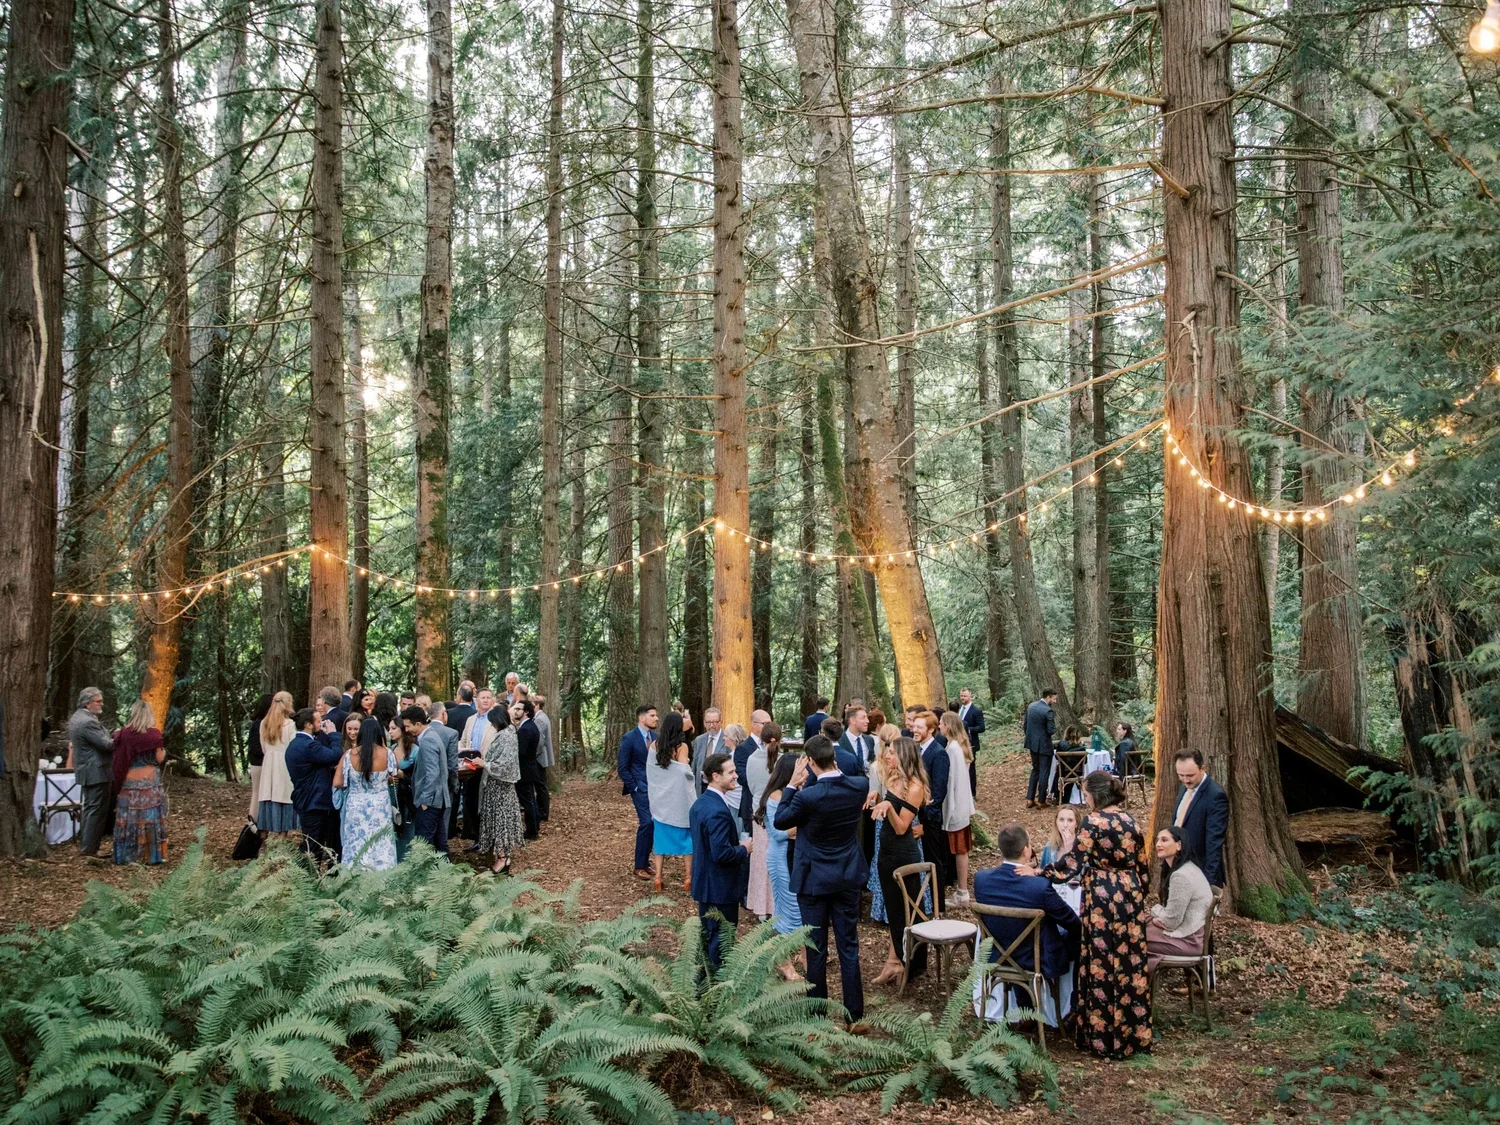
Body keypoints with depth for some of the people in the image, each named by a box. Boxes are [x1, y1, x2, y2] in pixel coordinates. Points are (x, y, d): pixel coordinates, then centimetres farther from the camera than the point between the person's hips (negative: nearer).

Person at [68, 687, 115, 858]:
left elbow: (72, 742, 24)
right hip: (97, 772, -11)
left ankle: (83, 842, 25)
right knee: (98, 810, -6)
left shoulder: (76, 717, 12)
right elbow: (107, 744, -24)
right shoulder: (88, 722, -22)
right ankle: (89, 848, -4)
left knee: (90, 807, 19)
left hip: (85, 770, 11)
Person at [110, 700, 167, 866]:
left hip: (128, 783, 3)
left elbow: (118, 760, 6)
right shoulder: (153, 733, -9)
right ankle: (152, 853, 2)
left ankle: (128, 854, 10)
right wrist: (163, 748, 12)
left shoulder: (123, 733, 0)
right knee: (149, 816, 1)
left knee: (130, 817, 7)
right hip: (149, 782, -3)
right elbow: (159, 758, -7)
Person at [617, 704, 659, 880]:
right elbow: (622, 768, -8)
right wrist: (634, 787, -10)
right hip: (640, 787, -6)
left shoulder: (656, 737, 7)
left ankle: (644, 861, 17)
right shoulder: (629, 738, -9)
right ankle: (640, 866, -1)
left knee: (655, 824, 4)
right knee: (647, 823, -13)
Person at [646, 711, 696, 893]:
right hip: (679, 796, -3)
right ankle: (688, 877, 12)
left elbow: (650, 770, 4)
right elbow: (685, 772, -17)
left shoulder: (655, 745, -3)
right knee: (686, 834, 9)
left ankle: (657, 877, 7)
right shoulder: (682, 747, -14)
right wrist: (689, 766, 3)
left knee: (660, 834, 10)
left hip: (659, 796, 3)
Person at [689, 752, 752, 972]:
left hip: (704, 883, 10)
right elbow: (722, 854, -29)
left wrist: (737, 844, 8)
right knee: (720, 944, 2)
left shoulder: (699, 804, 5)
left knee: (707, 936, 21)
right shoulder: (718, 811, -27)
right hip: (720, 888, -10)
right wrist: (744, 849, -12)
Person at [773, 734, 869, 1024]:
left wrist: (792, 785, -3)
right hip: (849, 878, 4)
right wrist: (835, 771, 7)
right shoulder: (860, 786, -11)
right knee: (849, 946, 13)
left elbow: (780, 821, -7)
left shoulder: (807, 796, -24)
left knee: (816, 949, 9)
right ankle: (854, 1011, 19)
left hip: (814, 880, -4)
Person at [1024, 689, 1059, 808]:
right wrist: (1055, 728, 3)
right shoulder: (1048, 711, -20)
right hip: (1044, 745, -8)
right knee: (1044, 773, 4)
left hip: (1032, 744, 8)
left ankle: (1030, 799, 18)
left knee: (1035, 770, 19)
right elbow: (1051, 730, -20)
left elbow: (1026, 726, 11)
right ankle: (1041, 801, 10)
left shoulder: (1031, 706, 4)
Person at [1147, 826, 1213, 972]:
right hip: (1189, 930, 9)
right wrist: (1158, 911, -1)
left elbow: (1171, 922, -22)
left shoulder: (1180, 875, -25)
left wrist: (1156, 910, -3)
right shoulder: (1187, 867, 8)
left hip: (1187, 939, -9)